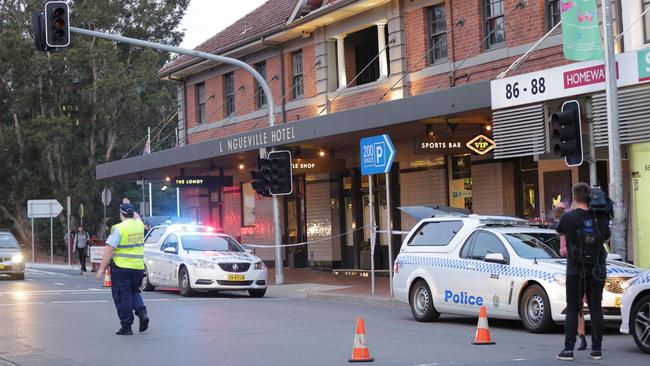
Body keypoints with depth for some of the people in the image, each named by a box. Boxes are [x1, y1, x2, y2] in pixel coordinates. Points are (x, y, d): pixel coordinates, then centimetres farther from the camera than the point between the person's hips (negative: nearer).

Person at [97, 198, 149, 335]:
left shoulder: (119, 228, -13)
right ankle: (142, 313, 0)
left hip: (121, 267, -6)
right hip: (138, 267, 6)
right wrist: (129, 205, 46)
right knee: (134, 292, 23)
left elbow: (109, 250, -16)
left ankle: (126, 326, 4)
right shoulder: (139, 225, 5)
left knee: (122, 297, 2)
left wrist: (101, 269, -13)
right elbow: (137, 217, 32)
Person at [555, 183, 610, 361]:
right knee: (596, 308, 8)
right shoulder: (600, 218, -1)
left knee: (572, 309, 3)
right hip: (597, 270, 3)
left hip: (576, 270, -3)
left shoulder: (568, 217, -10)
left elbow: (559, 231, 10)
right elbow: (606, 236, 16)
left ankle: (568, 349, -1)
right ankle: (597, 349, 8)